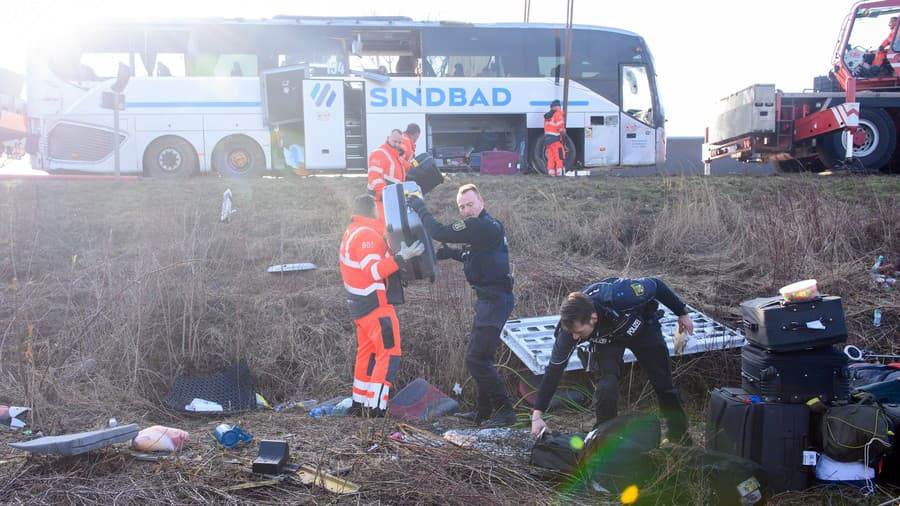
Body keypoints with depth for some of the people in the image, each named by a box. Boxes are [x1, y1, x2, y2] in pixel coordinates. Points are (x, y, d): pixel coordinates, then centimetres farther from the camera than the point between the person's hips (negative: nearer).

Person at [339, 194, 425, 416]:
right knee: (389, 355, -9)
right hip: (376, 306, -10)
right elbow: (375, 270, -24)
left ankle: (359, 404, 25)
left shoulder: (350, 233, 16)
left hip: (360, 306, 11)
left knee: (367, 353, 18)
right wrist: (402, 257, -31)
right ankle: (375, 407, -12)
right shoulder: (367, 234, -15)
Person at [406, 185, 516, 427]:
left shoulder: (482, 226, -18)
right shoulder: (486, 224, 16)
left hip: (495, 300, -11)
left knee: (477, 358, -12)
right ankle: (483, 411, 26)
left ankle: (504, 410, -6)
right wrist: (451, 252, 13)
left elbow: (440, 232, -20)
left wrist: (421, 209, -6)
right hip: (489, 298, 11)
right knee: (479, 356, 17)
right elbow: (471, 252, 32)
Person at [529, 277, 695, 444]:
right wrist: (537, 415, -28)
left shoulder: (620, 296, -45)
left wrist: (682, 313, -10)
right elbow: (553, 370, -26)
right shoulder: (570, 326, -35)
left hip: (641, 326, 0)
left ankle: (679, 433, 35)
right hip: (606, 339, 0)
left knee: (663, 382, 10)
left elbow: (656, 285, -24)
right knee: (606, 385, -22)